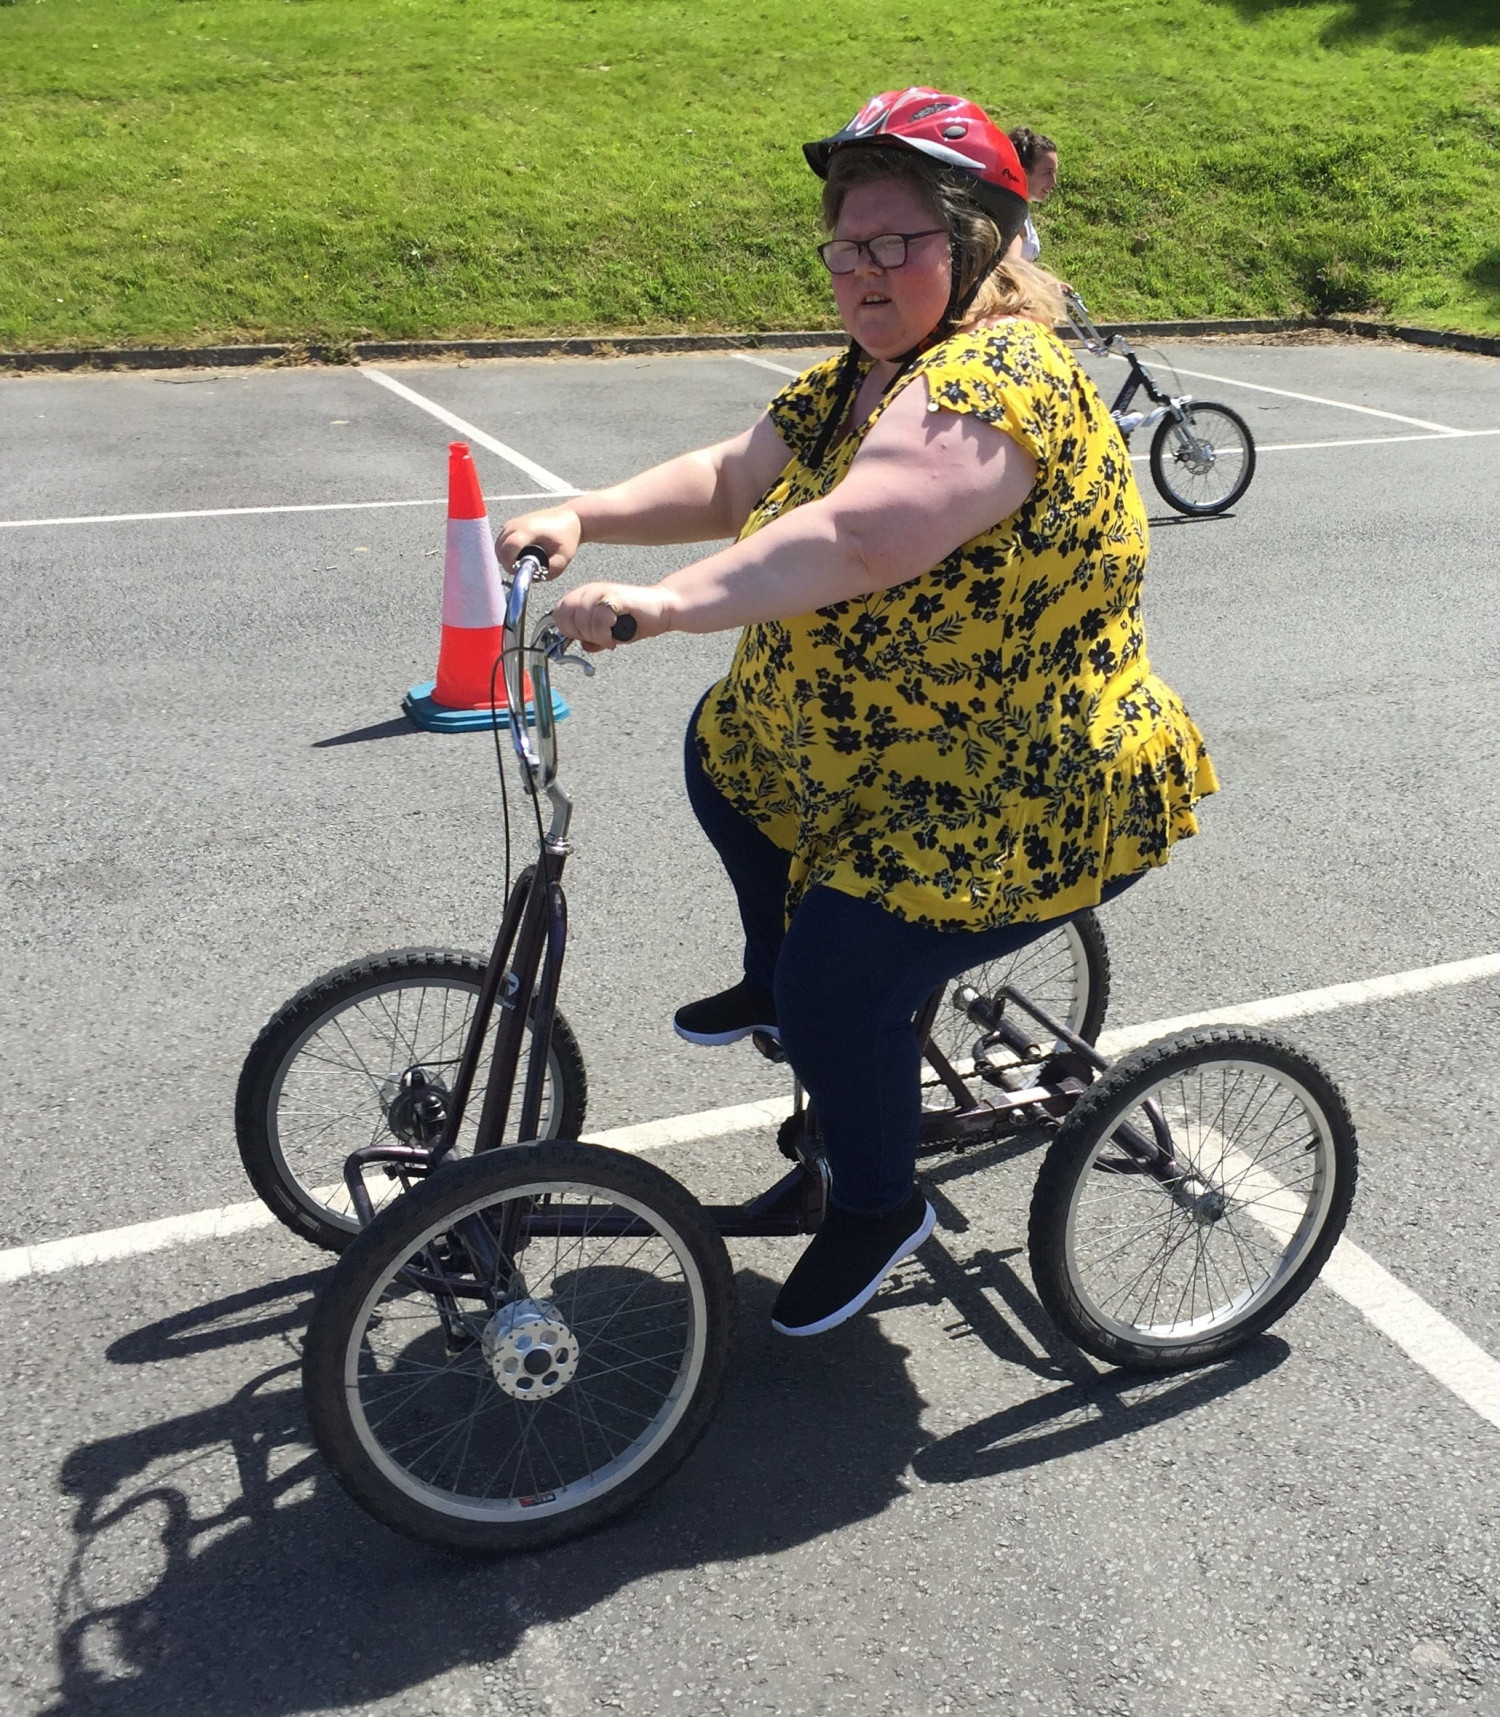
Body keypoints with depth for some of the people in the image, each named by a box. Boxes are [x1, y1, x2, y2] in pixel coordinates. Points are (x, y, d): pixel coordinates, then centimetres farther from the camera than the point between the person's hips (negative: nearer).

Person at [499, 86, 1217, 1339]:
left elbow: (852, 541, -40)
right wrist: (582, 519, -7)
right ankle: (777, 985, 40)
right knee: (721, 748, 24)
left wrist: (663, 605, -44)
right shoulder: (853, 382, 6)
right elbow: (730, 483, 7)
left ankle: (879, 1210, 8)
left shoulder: (997, 377, -26)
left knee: (840, 977, -22)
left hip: (1030, 800, -10)